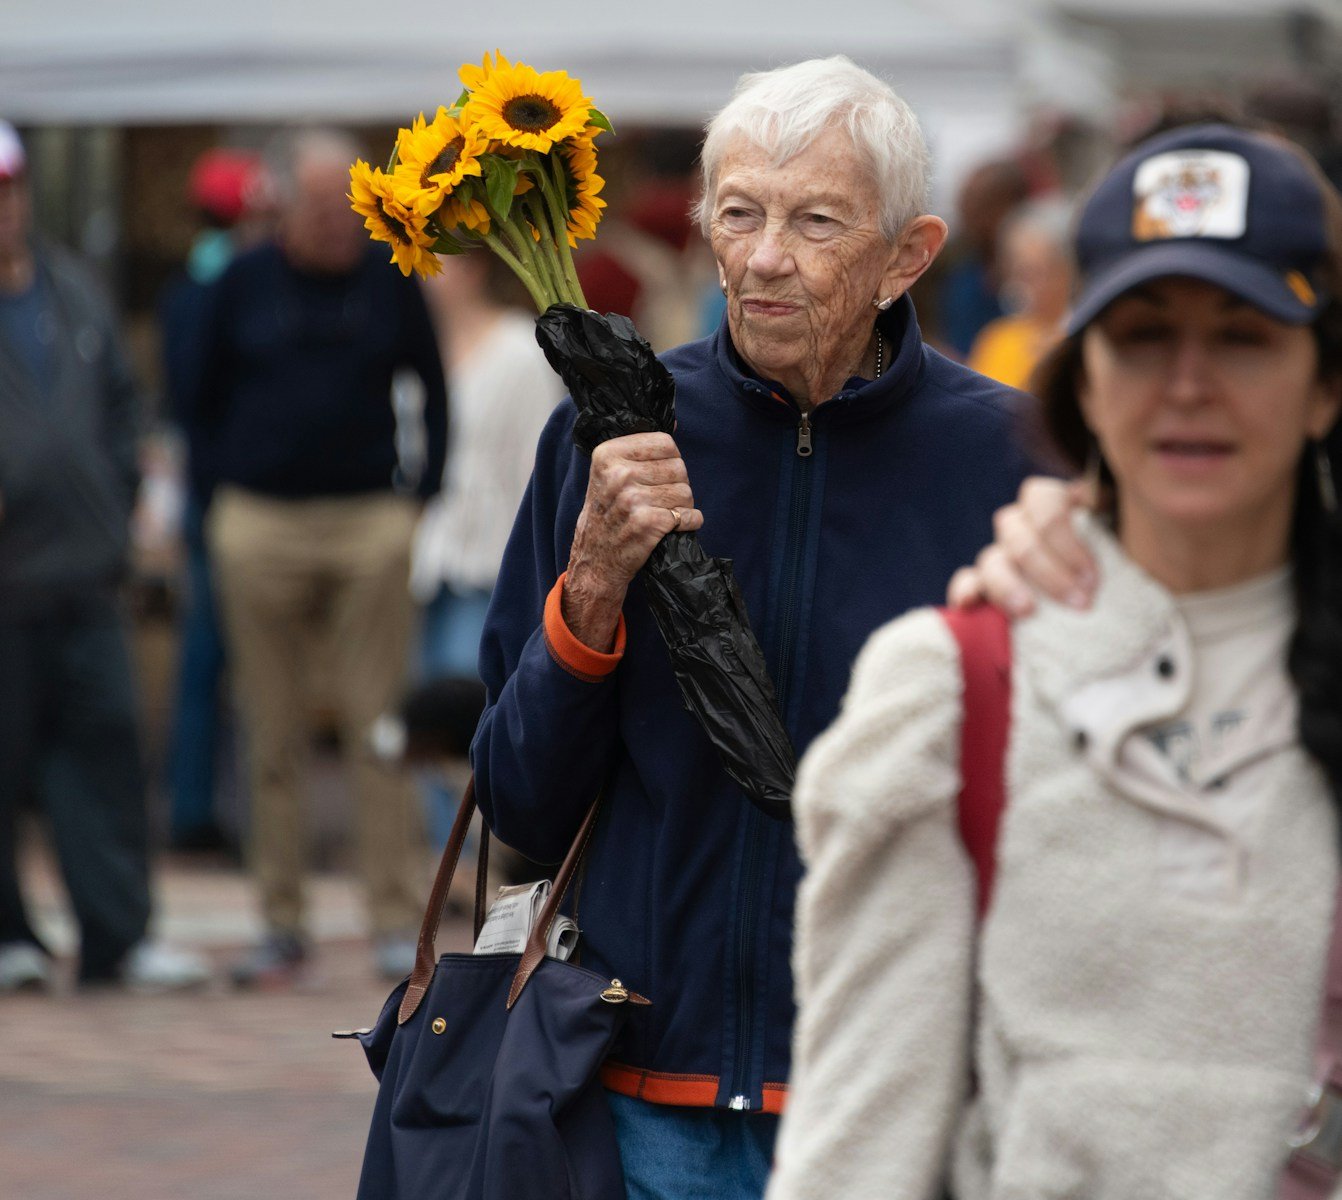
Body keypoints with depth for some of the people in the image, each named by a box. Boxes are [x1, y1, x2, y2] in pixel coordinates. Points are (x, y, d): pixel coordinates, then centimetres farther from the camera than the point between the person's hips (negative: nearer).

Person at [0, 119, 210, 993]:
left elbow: (118, 399, 23)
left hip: (84, 569, 5)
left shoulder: (72, 291, 15)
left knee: (105, 745, 2)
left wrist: (117, 510, 14)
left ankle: (119, 936, 5)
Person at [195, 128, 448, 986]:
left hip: (371, 522, -1)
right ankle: (283, 925, 9)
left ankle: (399, 924, -2)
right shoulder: (244, 285, 5)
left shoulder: (389, 281, 4)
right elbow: (212, 399, 15)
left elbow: (433, 394, 12)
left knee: (379, 730, -5)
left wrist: (424, 498, 4)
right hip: (261, 526, 1)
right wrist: (239, 483, 9)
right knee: (274, 739, 4)